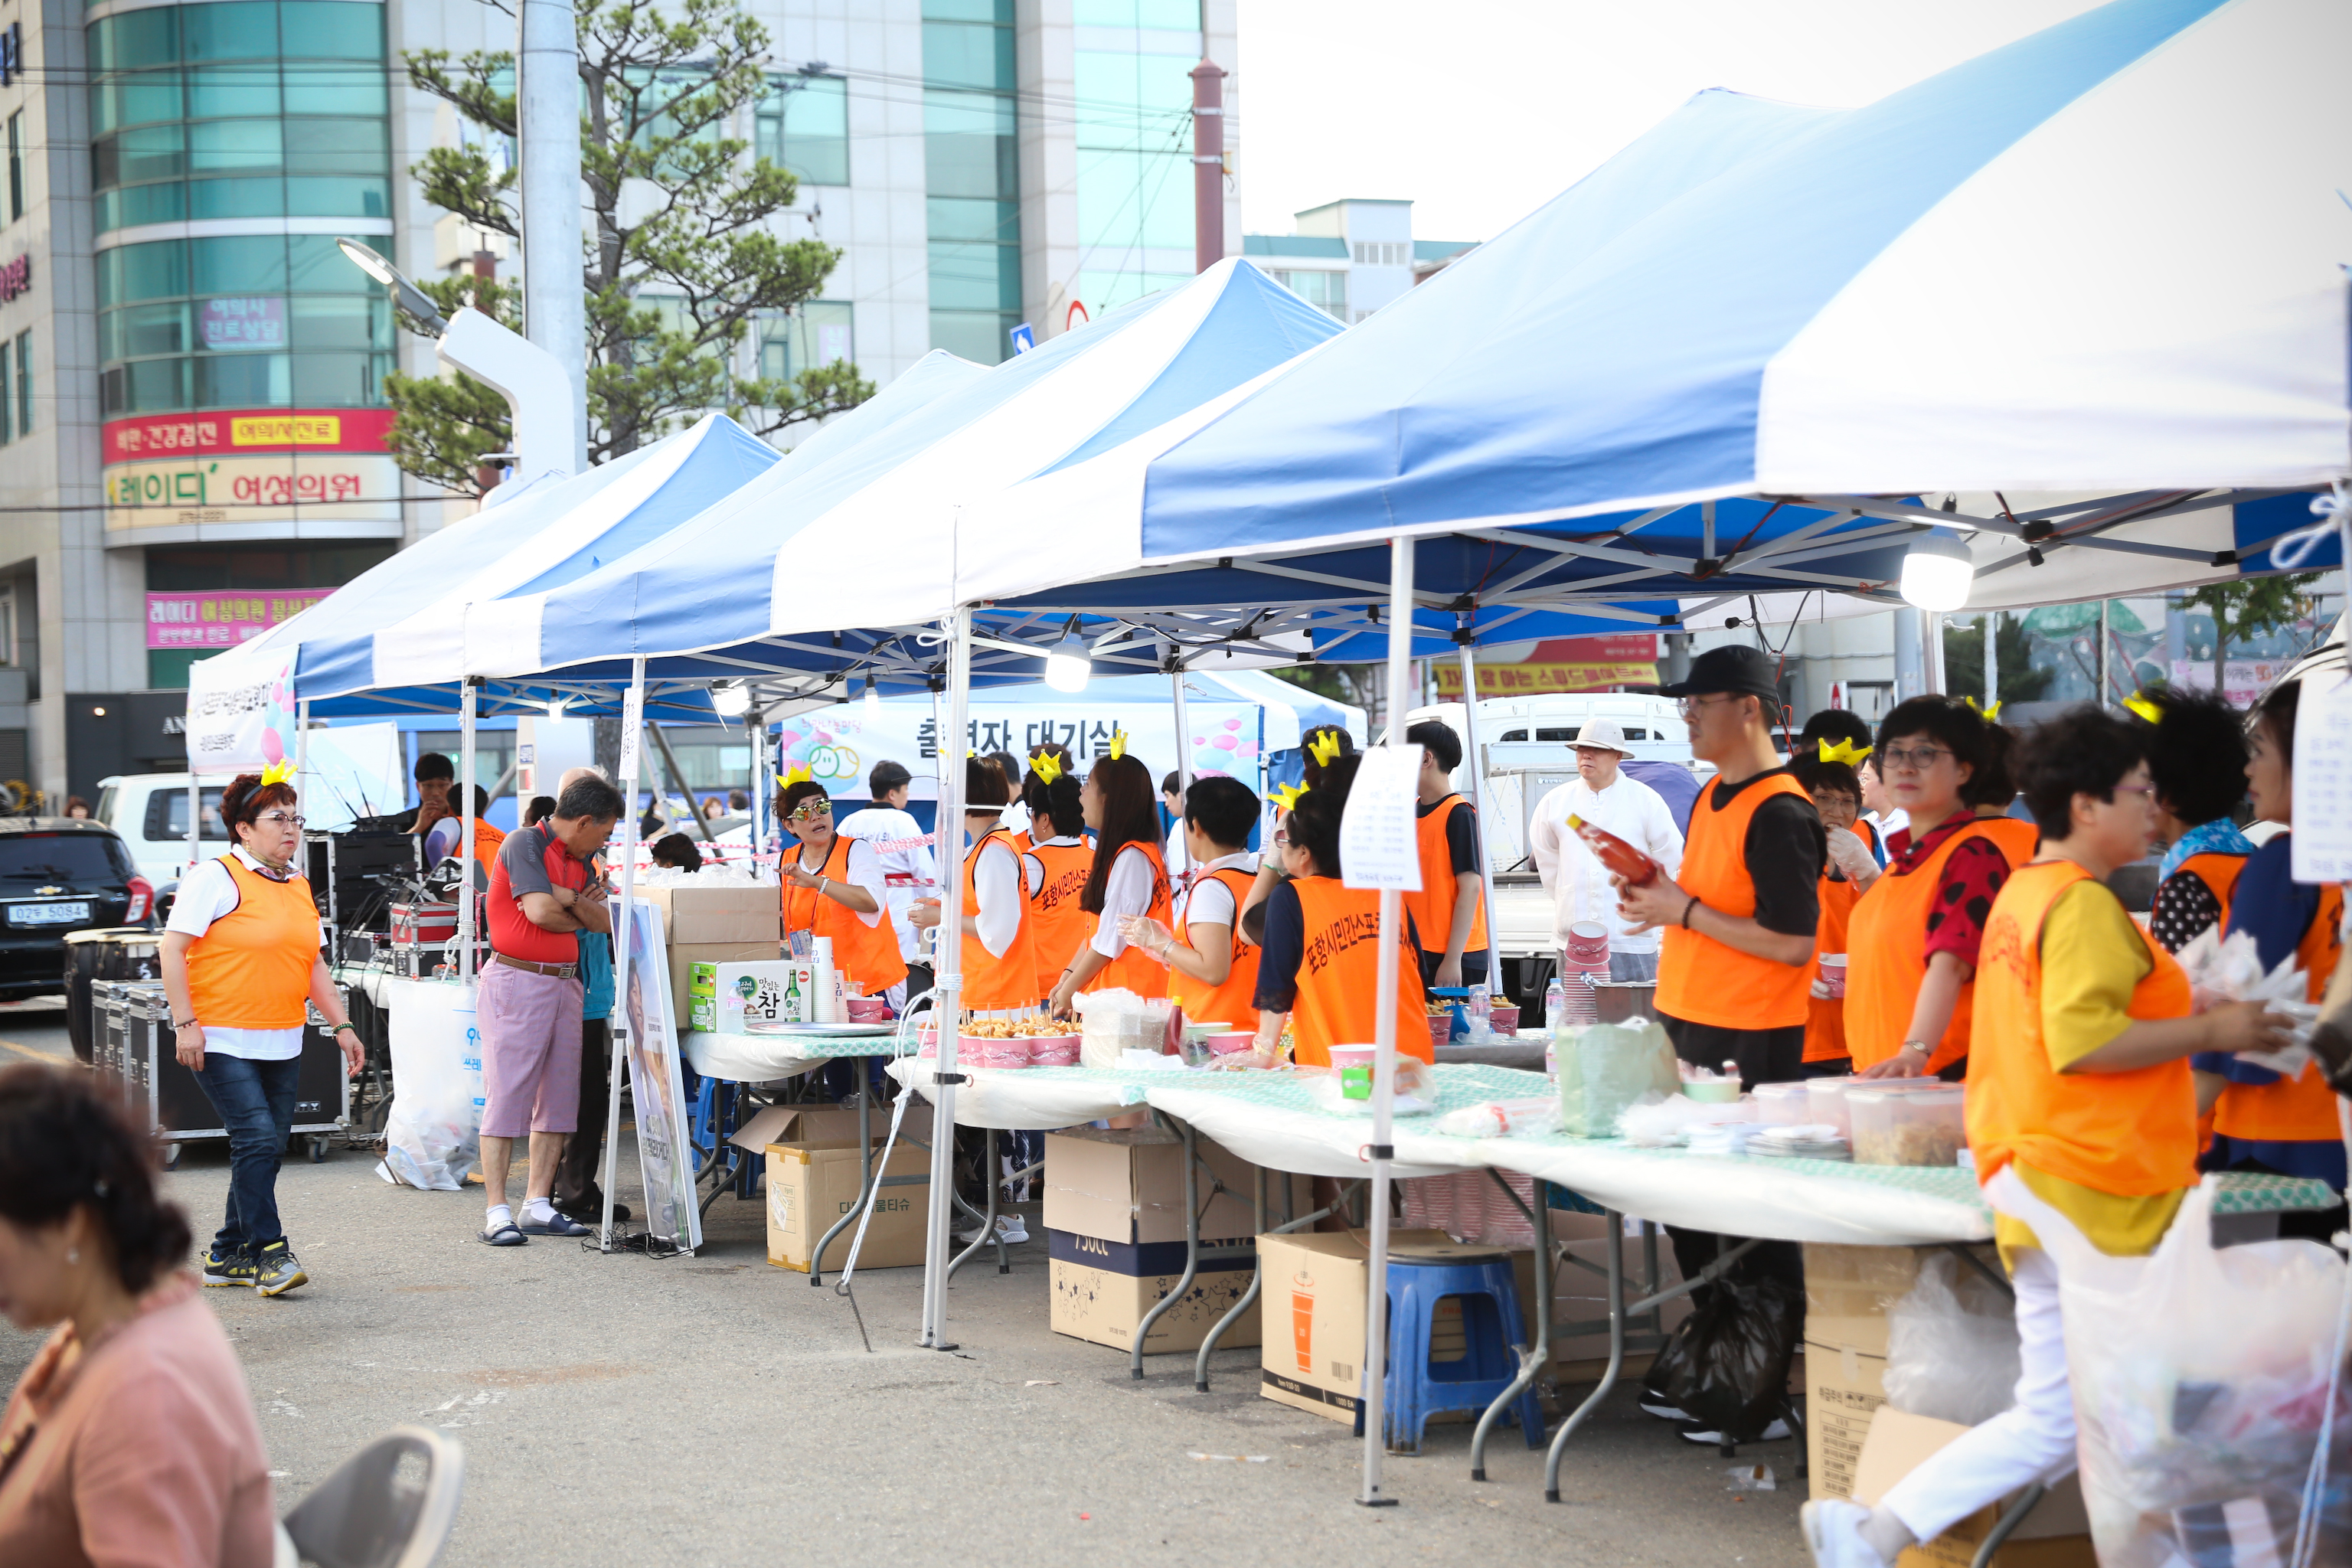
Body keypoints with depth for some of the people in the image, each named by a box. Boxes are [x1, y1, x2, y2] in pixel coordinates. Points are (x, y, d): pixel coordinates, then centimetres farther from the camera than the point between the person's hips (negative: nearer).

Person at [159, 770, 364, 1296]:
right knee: (257, 1140, -15)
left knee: (268, 1149, 7)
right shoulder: (217, 878, -7)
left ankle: (228, 1256, 17)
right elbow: (173, 949, -11)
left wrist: (341, 1024, 13)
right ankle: (269, 1255, -11)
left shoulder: (298, 886, 15)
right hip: (222, 1042, -7)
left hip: (282, 1045, 7)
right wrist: (185, 1023, -17)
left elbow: (314, 964, 21)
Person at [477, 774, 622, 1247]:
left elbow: (602, 921, 8)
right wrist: (576, 917, 2)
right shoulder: (524, 843, -8)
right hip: (517, 980, -9)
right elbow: (540, 912, -18)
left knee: (559, 1098, 7)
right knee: (507, 1096, -8)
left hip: (565, 983, 9)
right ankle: (497, 1212, -7)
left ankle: (538, 1205, 11)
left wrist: (571, 899, -10)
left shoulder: (578, 859, 17)